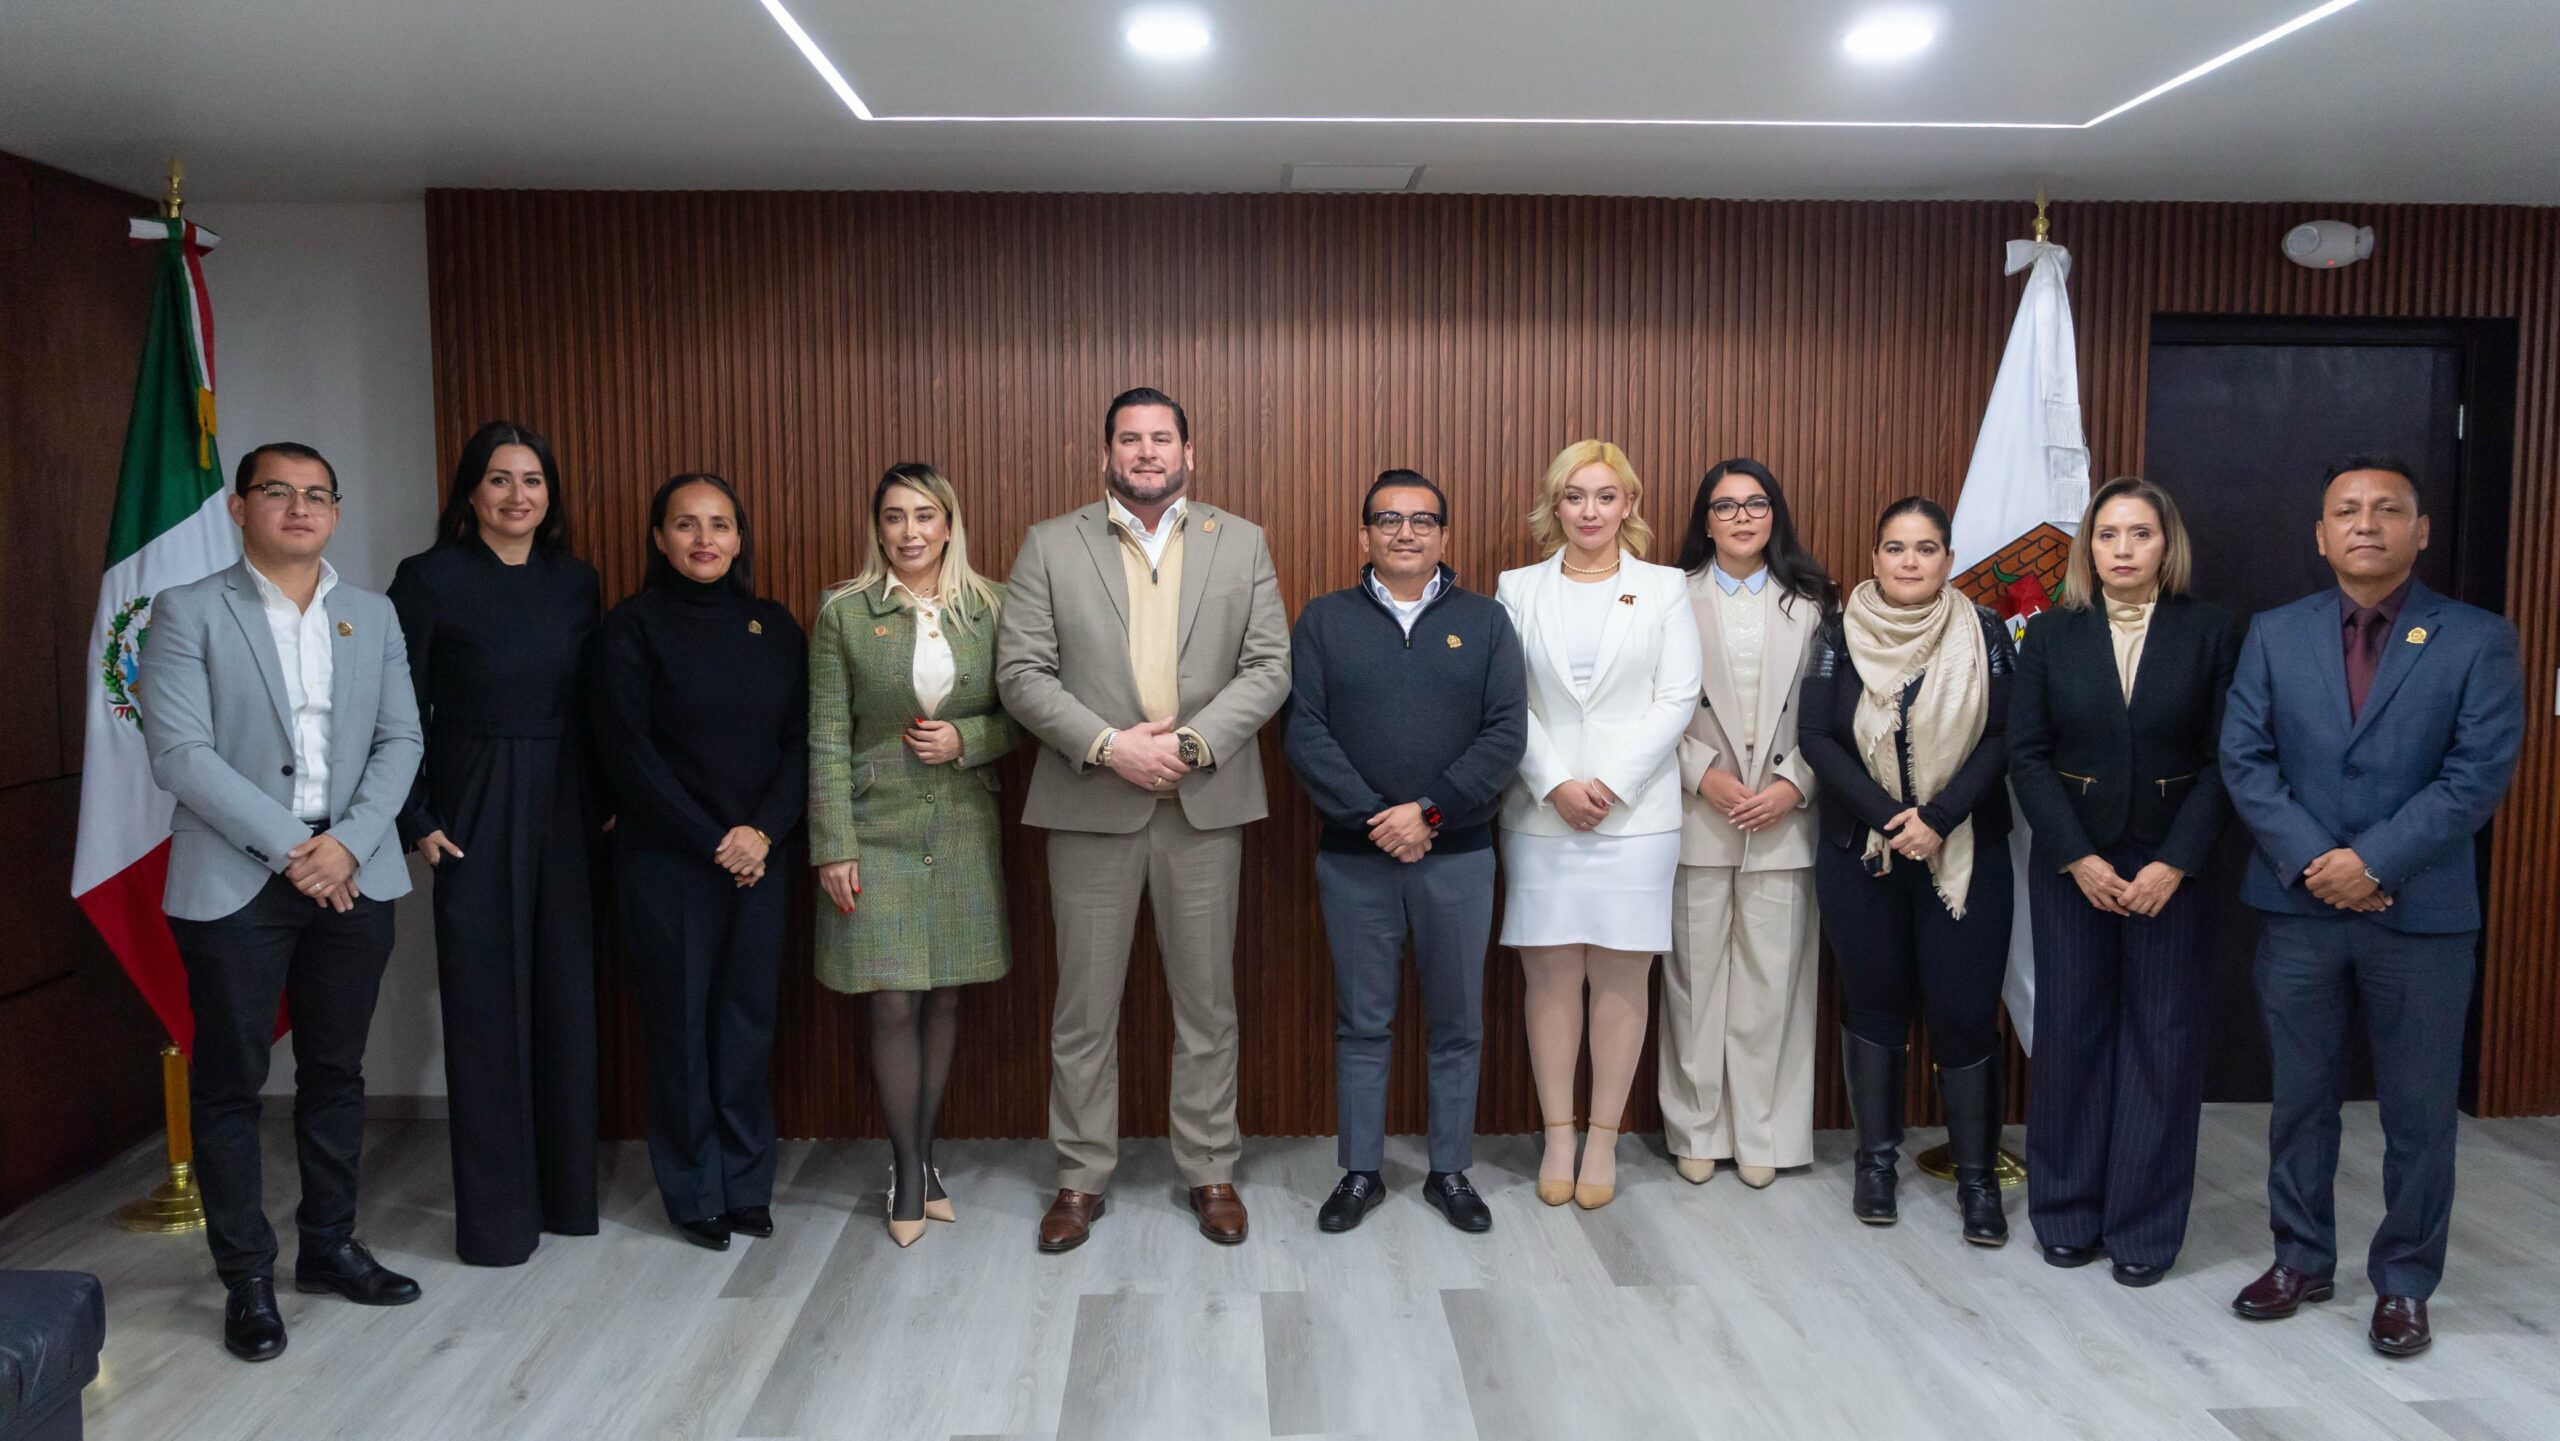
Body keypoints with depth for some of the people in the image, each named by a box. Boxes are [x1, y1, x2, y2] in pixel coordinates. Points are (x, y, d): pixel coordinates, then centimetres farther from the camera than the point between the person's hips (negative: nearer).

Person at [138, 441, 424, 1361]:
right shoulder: (189, 613, -2)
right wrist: (288, 848, -14)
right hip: (235, 885, -3)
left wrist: (348, 841, -10)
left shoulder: (373, 617, 11)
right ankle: (246, 1277, 16)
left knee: (336, 1073, 12)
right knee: (231, 1084, 4)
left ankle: (329, 1246, 26)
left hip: (353, 879, 4)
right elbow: (181, 754, -10)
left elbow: (400, 741, 5)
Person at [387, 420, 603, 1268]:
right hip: (473, 814, -4)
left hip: (562, 808, 4)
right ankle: (495, 1213, 13)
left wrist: (597, 805, 3)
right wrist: (417, 821, -10)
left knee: (567, 996, 9)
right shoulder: (430, 579, -5)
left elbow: (589, 706, 10)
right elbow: (402, 713, -6)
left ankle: (566, 1189, 23)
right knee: (485, 1001, 2)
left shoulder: (575, 582, 7)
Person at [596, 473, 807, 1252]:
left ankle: (747, 1184, 19)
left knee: (749, 1016, 6)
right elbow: (627, 749, -8)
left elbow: (800, 741, 5)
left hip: (761, 857, 3)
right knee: (680, 1018, 4)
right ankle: (695, 1192, 17)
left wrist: (765, 830, -10)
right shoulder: (635, 624, -2)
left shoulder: (774, 626, 8)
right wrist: (711, 842, -11)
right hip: (667, 859, -3)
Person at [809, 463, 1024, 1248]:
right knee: (894, 1006, -1)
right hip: (879, 830, -2)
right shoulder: (843, 612, -3)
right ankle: (907, 1172, 15)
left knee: (944, 1000, 10)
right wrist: (832, 849, -8)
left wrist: (965, 738, -13)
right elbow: (827, 739, -4)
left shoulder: (990, 608, 2)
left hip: (964, 830, 2)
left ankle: (922, 1156, 27)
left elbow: (1018, 717, 7)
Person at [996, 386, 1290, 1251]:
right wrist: (1106, 744, -15)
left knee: (1206, 1002, 10)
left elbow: (1270, 666, 0)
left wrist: (1192, 742, -14)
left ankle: (1210, 1171, 24)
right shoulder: (1050, 546, 4)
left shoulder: (1241, 543, 7)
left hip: (1204, 805, 1)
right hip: (1090, 806, 0)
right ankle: (1082, 1177, 21)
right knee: (1084, 1007, 7)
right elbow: (1021, 671, -3)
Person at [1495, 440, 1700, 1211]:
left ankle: (1603, 1139, 13)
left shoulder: (1664, 589, 6)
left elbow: (1677, 698, -1)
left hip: (1635, 814, 0)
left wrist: (1611, 785, -10)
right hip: (1541, 814, 1)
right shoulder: (1520, 589, 8)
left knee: (1621, 976, 2)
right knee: (1551, 975, 3)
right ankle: (1557, 1136, 14)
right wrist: (1557, 784, -11)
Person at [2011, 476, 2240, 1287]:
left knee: (2162, 1037, 2)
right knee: (2070, 1030, 4)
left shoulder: (2211, 633, 0)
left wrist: (2174, 863, -12)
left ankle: (2144, 1226, 13)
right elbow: (2026, 756, -1)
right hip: (2070, 864, 1)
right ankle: (2067, 1212, 16)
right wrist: (2078, 859, -10)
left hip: (2171, 863, -1)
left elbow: (2224, 758, -3)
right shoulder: (2052, 635, 3)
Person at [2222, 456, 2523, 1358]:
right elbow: (2244, 760, -1)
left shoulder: (2478, 640, -2)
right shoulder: (2274, 635, 5)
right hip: (2299, 906, 2)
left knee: (2419, 1111, 8)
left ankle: (2404, 1283, 23)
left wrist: (2374, 861, -17)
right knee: (2300, 1099, 12)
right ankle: (2302, 1260, 27)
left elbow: (2479, 773, -10)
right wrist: (2308, 859, -14)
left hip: (2423, 912, -2)